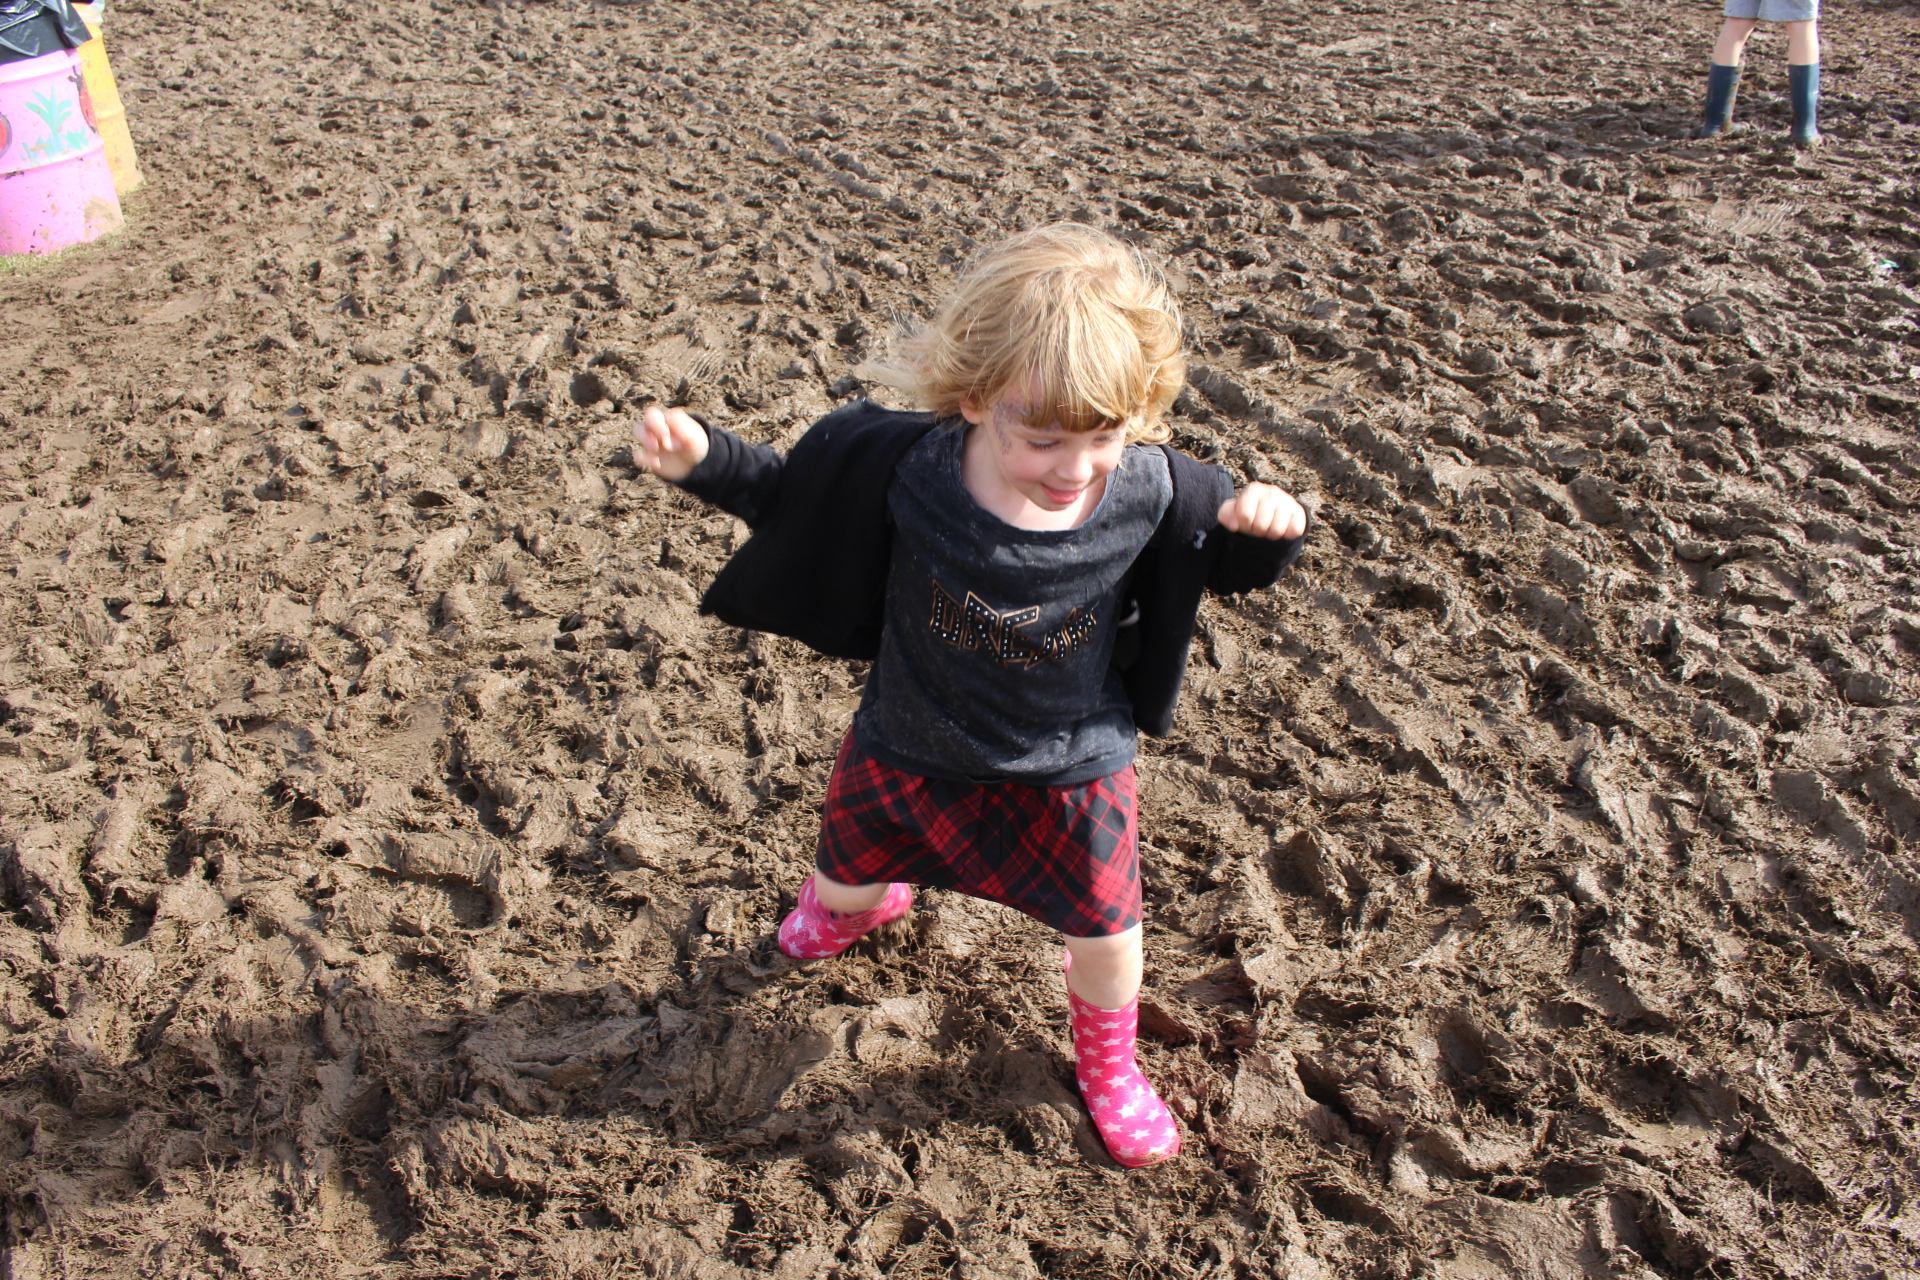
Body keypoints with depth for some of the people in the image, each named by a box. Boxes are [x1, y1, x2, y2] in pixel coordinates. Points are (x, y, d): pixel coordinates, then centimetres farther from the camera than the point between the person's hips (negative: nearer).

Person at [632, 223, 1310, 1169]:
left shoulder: (1151, 491, -25)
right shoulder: (904, 465, -28)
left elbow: (1233, 559, -7)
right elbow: (787, 491, -10)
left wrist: (1270, 526, -30)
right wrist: (701, 460, -27)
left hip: (1069, 768, -1)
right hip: (906, 750, 1)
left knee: (1102, 928, 16)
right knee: (844, 883, 26)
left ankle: (1108, 1064, 52)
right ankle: (861, 901, 69)